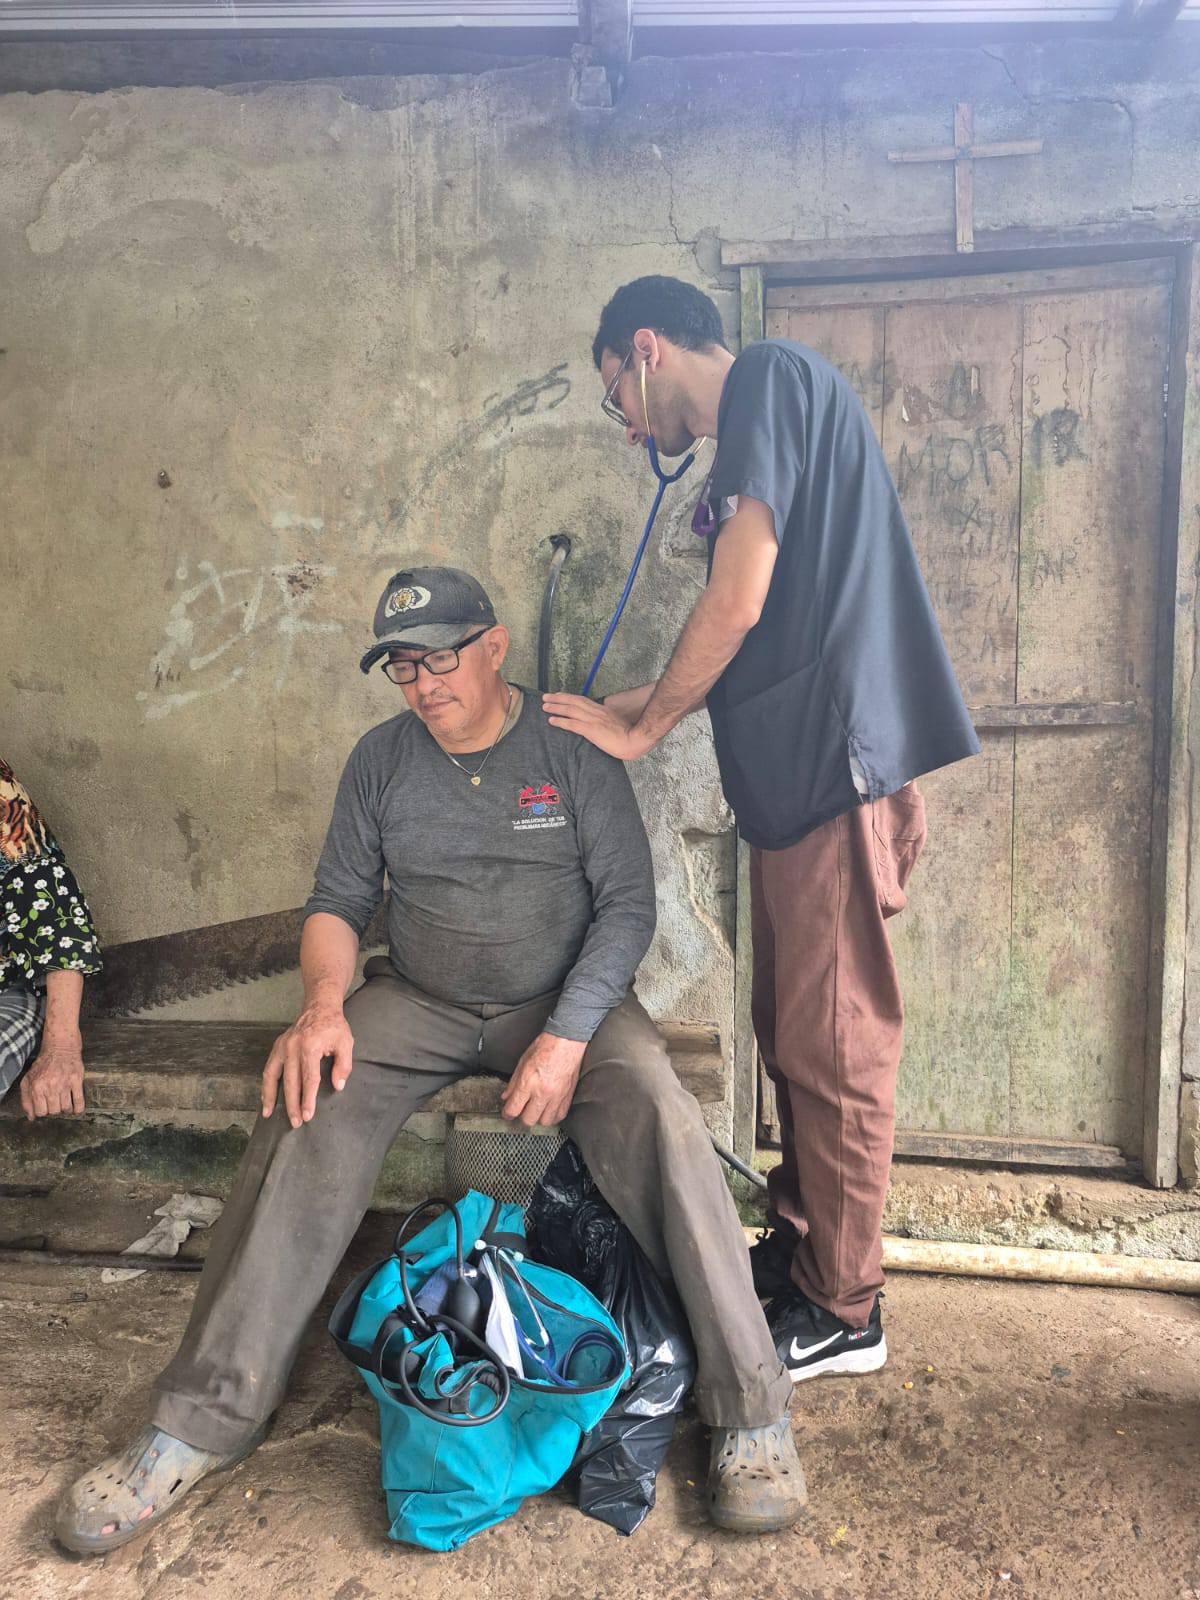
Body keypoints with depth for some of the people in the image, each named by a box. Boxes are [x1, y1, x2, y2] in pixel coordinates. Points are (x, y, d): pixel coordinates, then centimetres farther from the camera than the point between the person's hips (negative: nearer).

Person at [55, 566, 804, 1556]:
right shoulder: (381, 760, 6)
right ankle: (203, 1423, -13)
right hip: (416, 1002, 2)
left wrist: (567, 1037, -19)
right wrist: (324, 1005, -14)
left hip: (562, 1000, -2)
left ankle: (751, 1411, -17)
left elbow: (627, 904, -7)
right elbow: (339, 901, 7)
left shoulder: (573, 752, -4)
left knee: (660, 1119, -30)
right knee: (309, 1120, -25)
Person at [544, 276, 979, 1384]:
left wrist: (640, 729, -3)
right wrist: (632, 706, 21)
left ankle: (841, 1311, 14)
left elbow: (736, 605, -15)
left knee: (832, 1046, -1)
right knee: (792, 1033, 16)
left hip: (835, 768, -10)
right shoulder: (758, 425, 23)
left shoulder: (772, 378, -6)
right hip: (799, 776, 10)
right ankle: (797, 1250, 32)